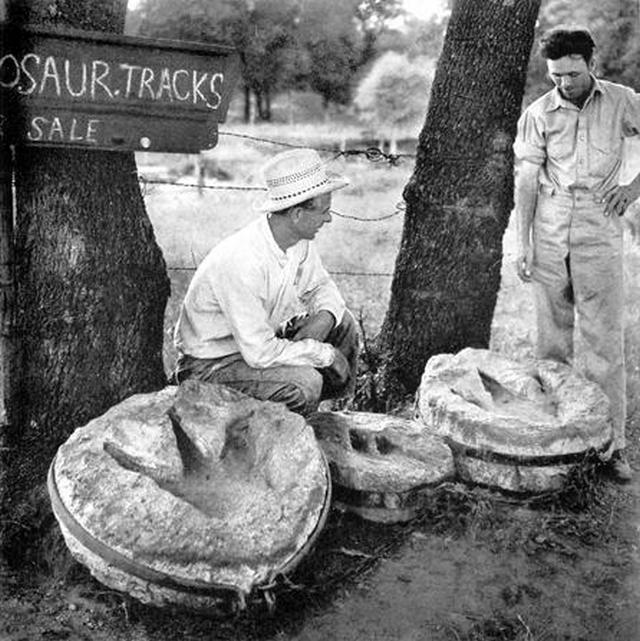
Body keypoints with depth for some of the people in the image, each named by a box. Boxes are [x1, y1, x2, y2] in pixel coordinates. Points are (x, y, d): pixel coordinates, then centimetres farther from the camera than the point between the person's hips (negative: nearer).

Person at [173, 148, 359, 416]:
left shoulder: (299, 240, -8)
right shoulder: (241, 263, -33)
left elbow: (320, 286, 10)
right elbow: (260, 353, -32)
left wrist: (324, 317, -14)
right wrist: (325, 353, -20)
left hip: (260, 337, 9)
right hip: (210, 363, -8)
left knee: (342, 323, 2)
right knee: (305, 382, -29)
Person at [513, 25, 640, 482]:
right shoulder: (538, 114, 2)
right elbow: (526, 180, 2)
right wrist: (523, 243, -3)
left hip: (599, 234, -1)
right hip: (549, 233, 1)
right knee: (552, 336, 8)